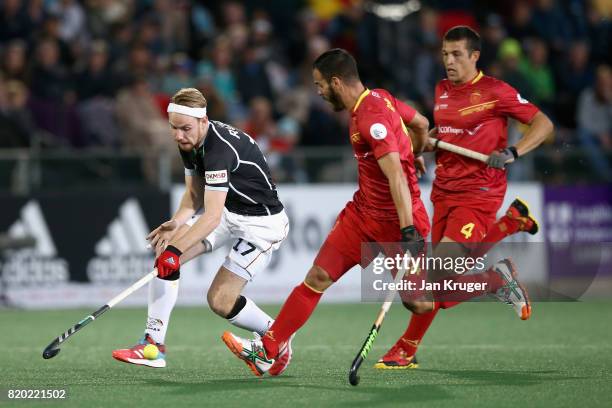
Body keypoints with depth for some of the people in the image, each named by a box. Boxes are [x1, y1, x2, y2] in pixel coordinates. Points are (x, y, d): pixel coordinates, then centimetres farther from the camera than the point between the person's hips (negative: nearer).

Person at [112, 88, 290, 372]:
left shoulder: (220, 148, -31)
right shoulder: (189, 143, -3)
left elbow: (212, 216, -37)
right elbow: (195, 195, 5)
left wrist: (176, 250, -44)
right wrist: (176, 223, -16)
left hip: (262, 223, -8)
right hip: (226, 210, 8)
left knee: (220, 301, -12)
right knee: (164, 249, -12)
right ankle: (154, 345, -12)